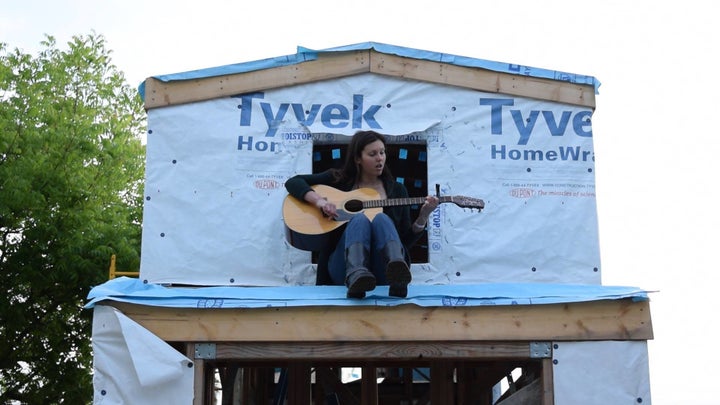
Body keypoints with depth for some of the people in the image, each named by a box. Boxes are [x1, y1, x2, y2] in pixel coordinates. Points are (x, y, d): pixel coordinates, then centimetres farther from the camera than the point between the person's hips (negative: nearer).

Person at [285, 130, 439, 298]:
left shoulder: (397, 189, 19)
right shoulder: (339, 180, 15)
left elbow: (406, 240, 15)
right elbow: (293, 182, 8)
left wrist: (423, 217, -3)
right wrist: (318, 200, -10)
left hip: (382, 271, 1)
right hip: (345, 264, -1)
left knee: (381, 218, -29)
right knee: (360, 219, -30)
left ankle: (397, 277, -62)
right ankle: (356, 277, -62)